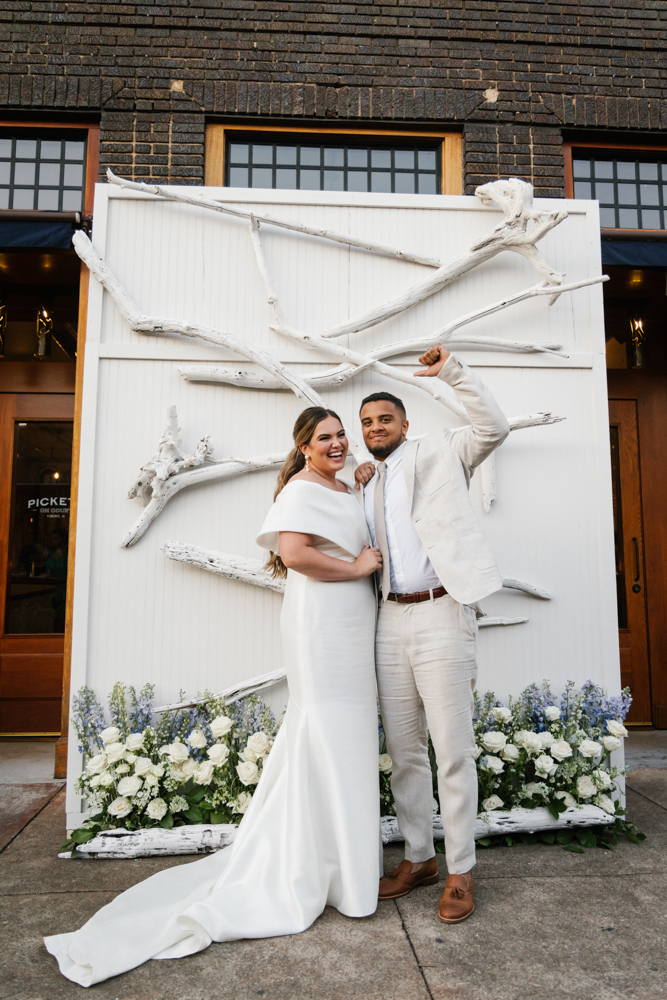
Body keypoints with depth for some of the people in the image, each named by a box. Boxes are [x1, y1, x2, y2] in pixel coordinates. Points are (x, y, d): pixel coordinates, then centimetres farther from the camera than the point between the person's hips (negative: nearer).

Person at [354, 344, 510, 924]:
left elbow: (494, 428, -9)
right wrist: (356, 487, 9)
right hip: (392, 620, 6)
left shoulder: (436, 454, 5)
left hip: (441, 615, -6)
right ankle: (418, 858, 28)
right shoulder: (364, 483, 20)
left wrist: (453, 372, -12)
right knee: (403, 750, 13)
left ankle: (461, 872, 15)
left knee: (453, 750, -1)